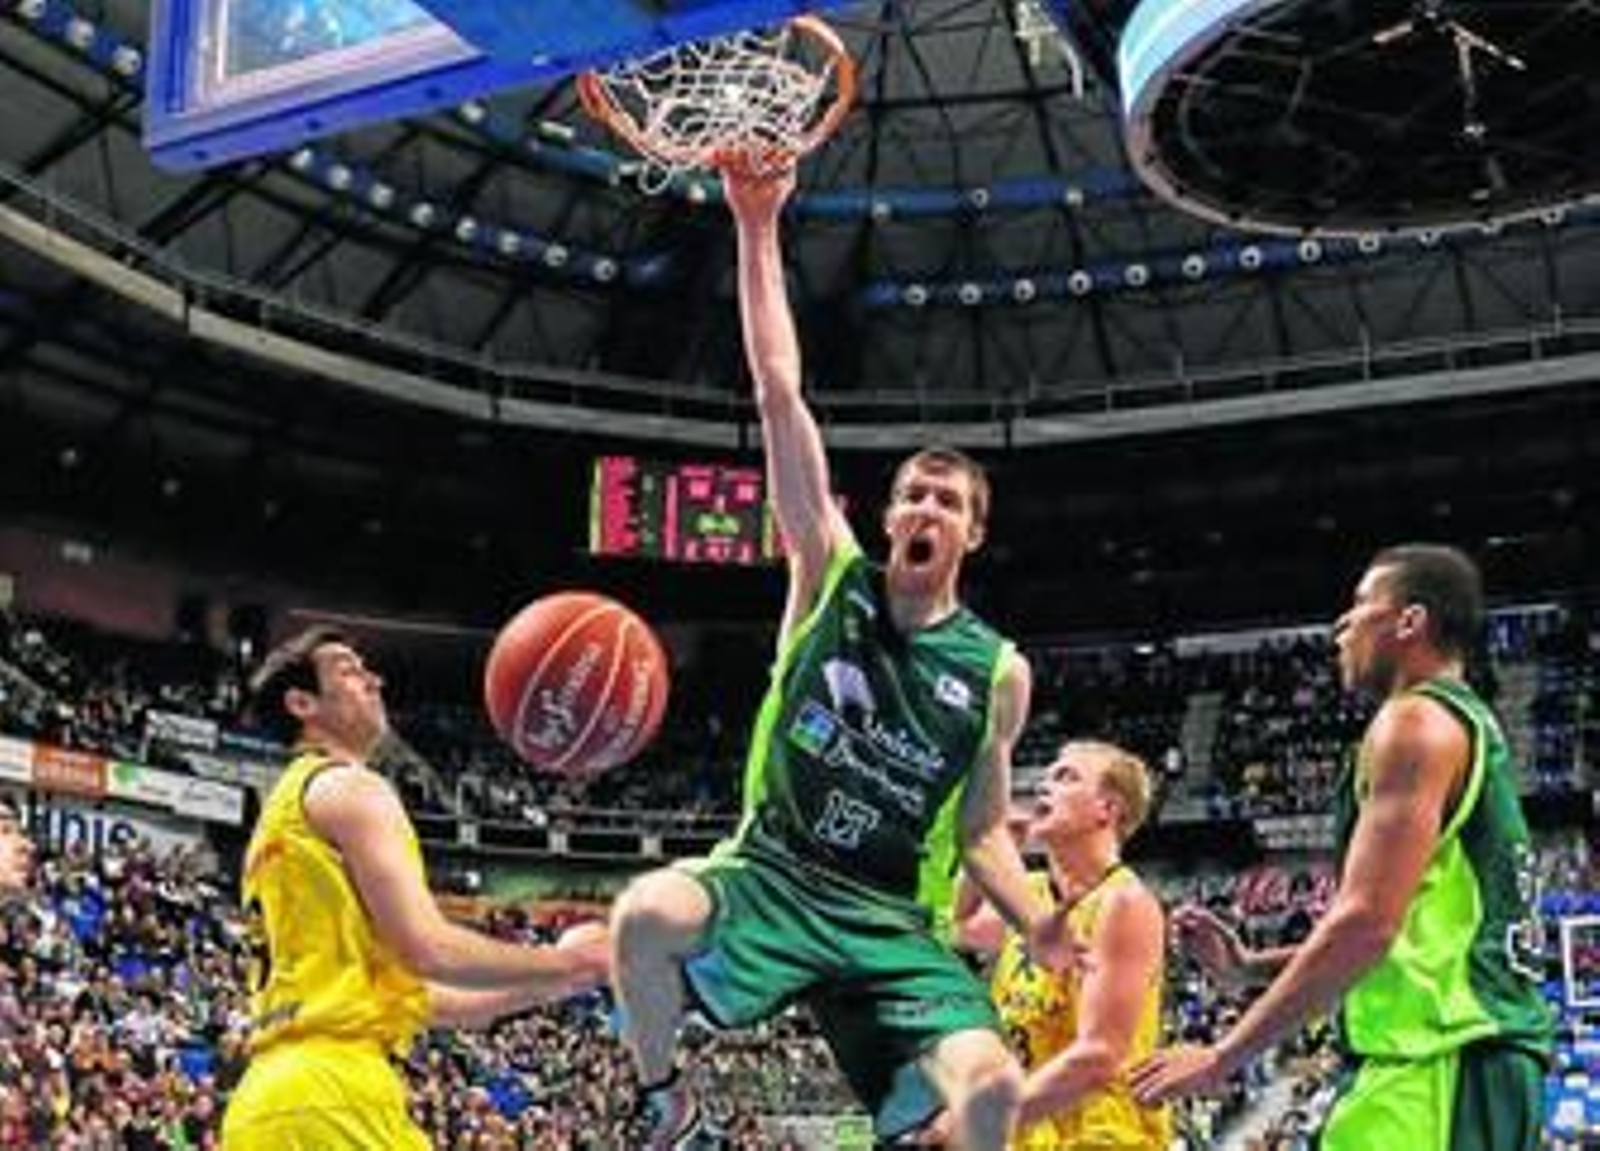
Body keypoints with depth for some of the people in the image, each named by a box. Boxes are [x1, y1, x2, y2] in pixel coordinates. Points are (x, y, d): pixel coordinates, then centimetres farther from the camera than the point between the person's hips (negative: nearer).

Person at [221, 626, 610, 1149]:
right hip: (331, 1088, -10)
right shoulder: (349, 787, -3)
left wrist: (542, 986, 30)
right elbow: (427, 949, -14)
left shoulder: (282, 812, 27)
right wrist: (562, 961, 1)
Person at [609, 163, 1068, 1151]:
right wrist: (758, 230, -11)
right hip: (770, 873, -1)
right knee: (647, 915, -34)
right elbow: (779, 392, -5)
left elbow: (981, 831, 12)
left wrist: (1040, 922, -9)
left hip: (895, 917, 1)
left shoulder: (996, 671, 5)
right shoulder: (832, 576, 2)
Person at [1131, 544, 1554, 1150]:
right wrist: (1251, 963, 25)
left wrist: (1223, 1056, -14)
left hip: (1438, 1061, -10)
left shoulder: (1416, 722, -8)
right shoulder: (1473, 726, 23)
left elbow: (1366, 923, -18)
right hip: (1497, 1062, 10)